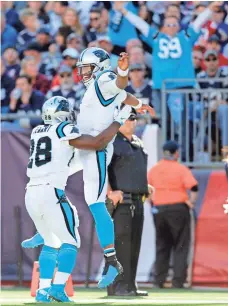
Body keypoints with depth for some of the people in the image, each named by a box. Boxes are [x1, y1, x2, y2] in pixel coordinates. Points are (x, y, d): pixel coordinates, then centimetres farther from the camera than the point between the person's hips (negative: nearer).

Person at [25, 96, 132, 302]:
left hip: (31, 193, 7)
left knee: (51, 243, 20)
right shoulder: (64, 130, -3)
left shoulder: (37, 132, 18)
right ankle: (58, 288, -15)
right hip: (51, 192, -7)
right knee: (70, 242, -1)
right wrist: (119, 121, 2)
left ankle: (43, 290, 12)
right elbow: (98, 144, -6)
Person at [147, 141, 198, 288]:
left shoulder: (154, 170, 7)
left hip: (159, 210, 4)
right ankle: (178, 281, -1)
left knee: (161, 247, 15)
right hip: (178, 209, -4)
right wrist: (191, 202, -4)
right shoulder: (181, 169, -8)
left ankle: (159, 281, 15)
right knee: (181, 246, 4)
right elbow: (194, 187, -18)